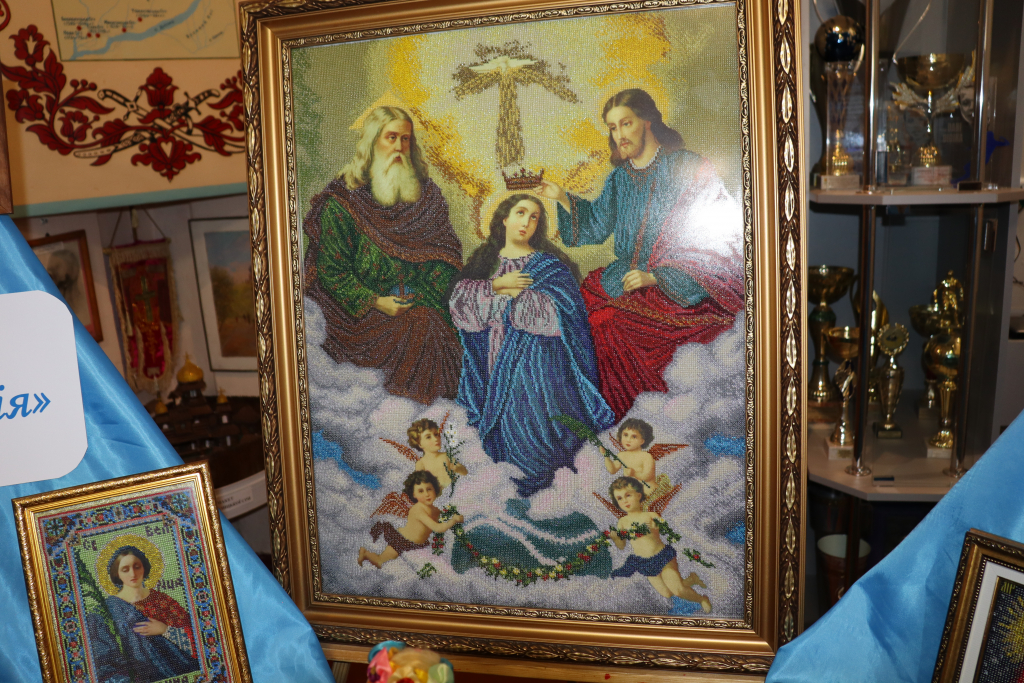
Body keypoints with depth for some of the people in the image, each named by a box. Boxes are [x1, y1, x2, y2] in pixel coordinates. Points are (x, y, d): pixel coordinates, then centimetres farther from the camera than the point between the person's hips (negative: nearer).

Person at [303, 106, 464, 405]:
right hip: (363, 312, -3)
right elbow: (331, 269, -2)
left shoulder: (427, 193, 14)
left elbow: (447, 252, 7)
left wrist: (424, 297, -10)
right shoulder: (341, 200, 2)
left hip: (423, 305, 3)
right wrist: (374, 303, -14)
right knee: (416, 333, -30)